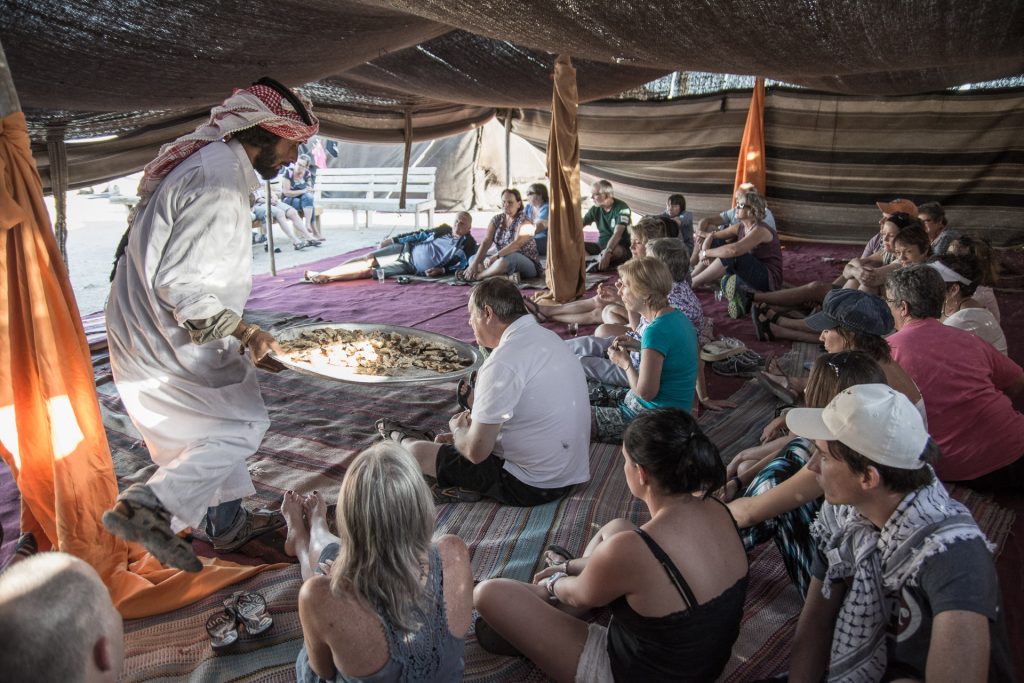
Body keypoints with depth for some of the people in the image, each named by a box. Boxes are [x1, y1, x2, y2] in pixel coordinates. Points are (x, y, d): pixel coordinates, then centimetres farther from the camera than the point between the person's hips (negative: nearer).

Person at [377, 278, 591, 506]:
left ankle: (404, 440, 42)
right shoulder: (548, 337, 3)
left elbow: (476, 452, -20)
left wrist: (458, 429, 2)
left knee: (419, 452, 9)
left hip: (530, 487, -8)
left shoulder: (503, 363, -25)